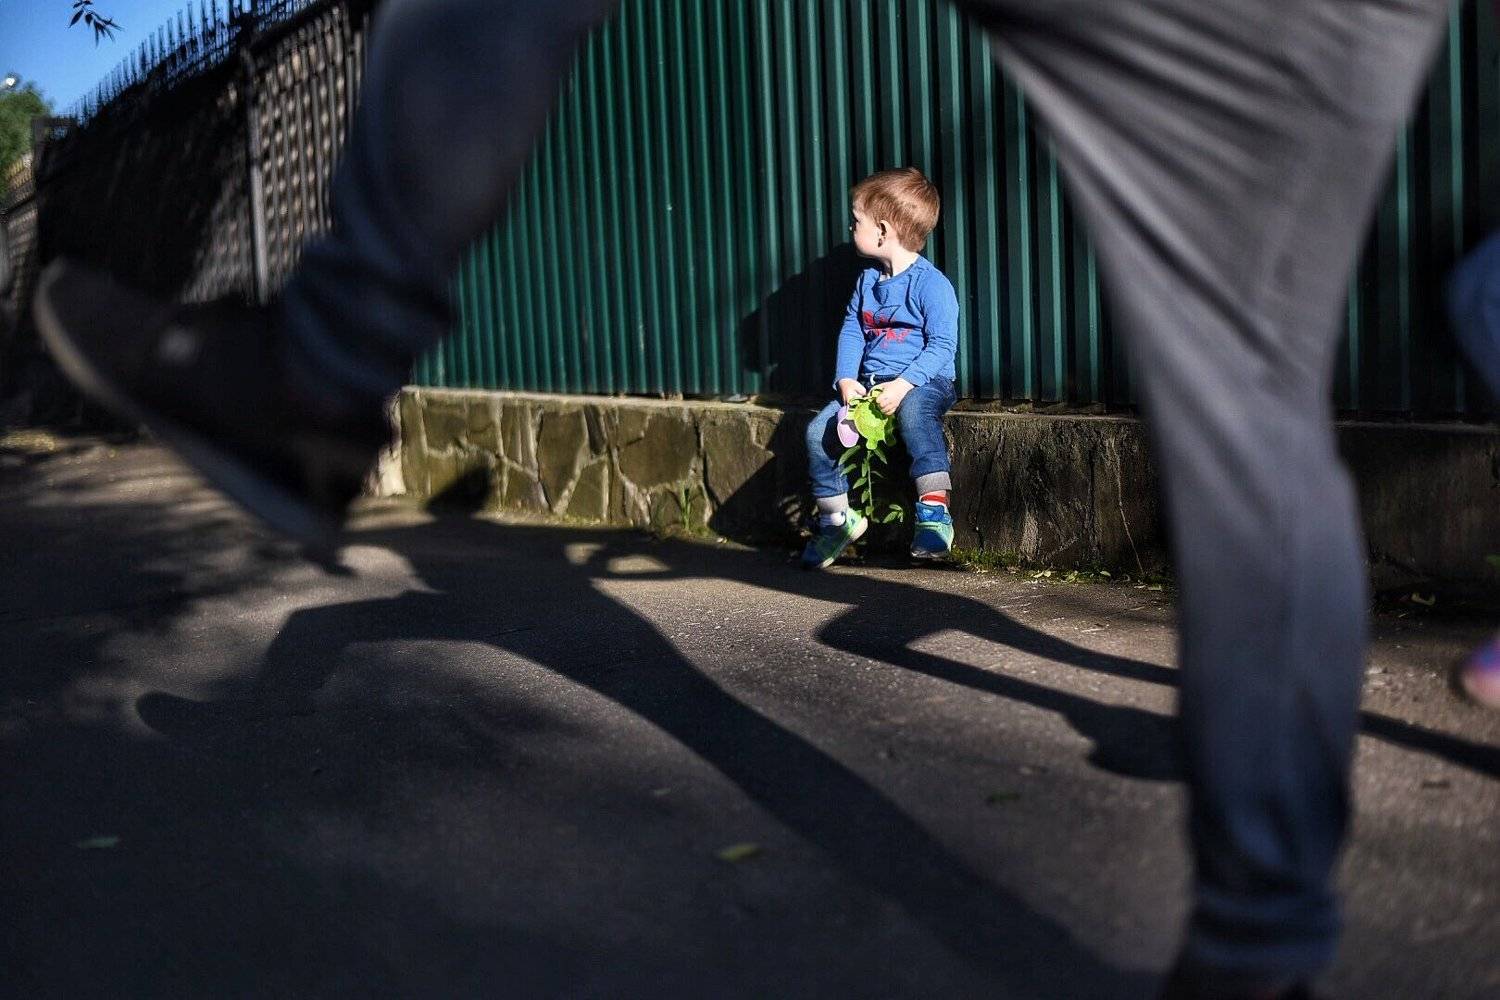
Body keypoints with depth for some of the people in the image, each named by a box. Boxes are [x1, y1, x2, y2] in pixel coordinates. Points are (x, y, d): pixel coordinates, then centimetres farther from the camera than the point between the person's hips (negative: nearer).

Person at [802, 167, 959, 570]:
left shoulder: (932, 284, -11)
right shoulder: (867, 280, 12)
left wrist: (903, 384, -27)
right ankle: (836, 518, 7)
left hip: (924, 382, -7)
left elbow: (942, 346, -16)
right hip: (869, 382, 7)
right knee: (820, 429, -9)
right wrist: (846, 380, -4)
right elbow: (851, 330, 13)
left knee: (913, 412, -40)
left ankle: (934, 510, -40)